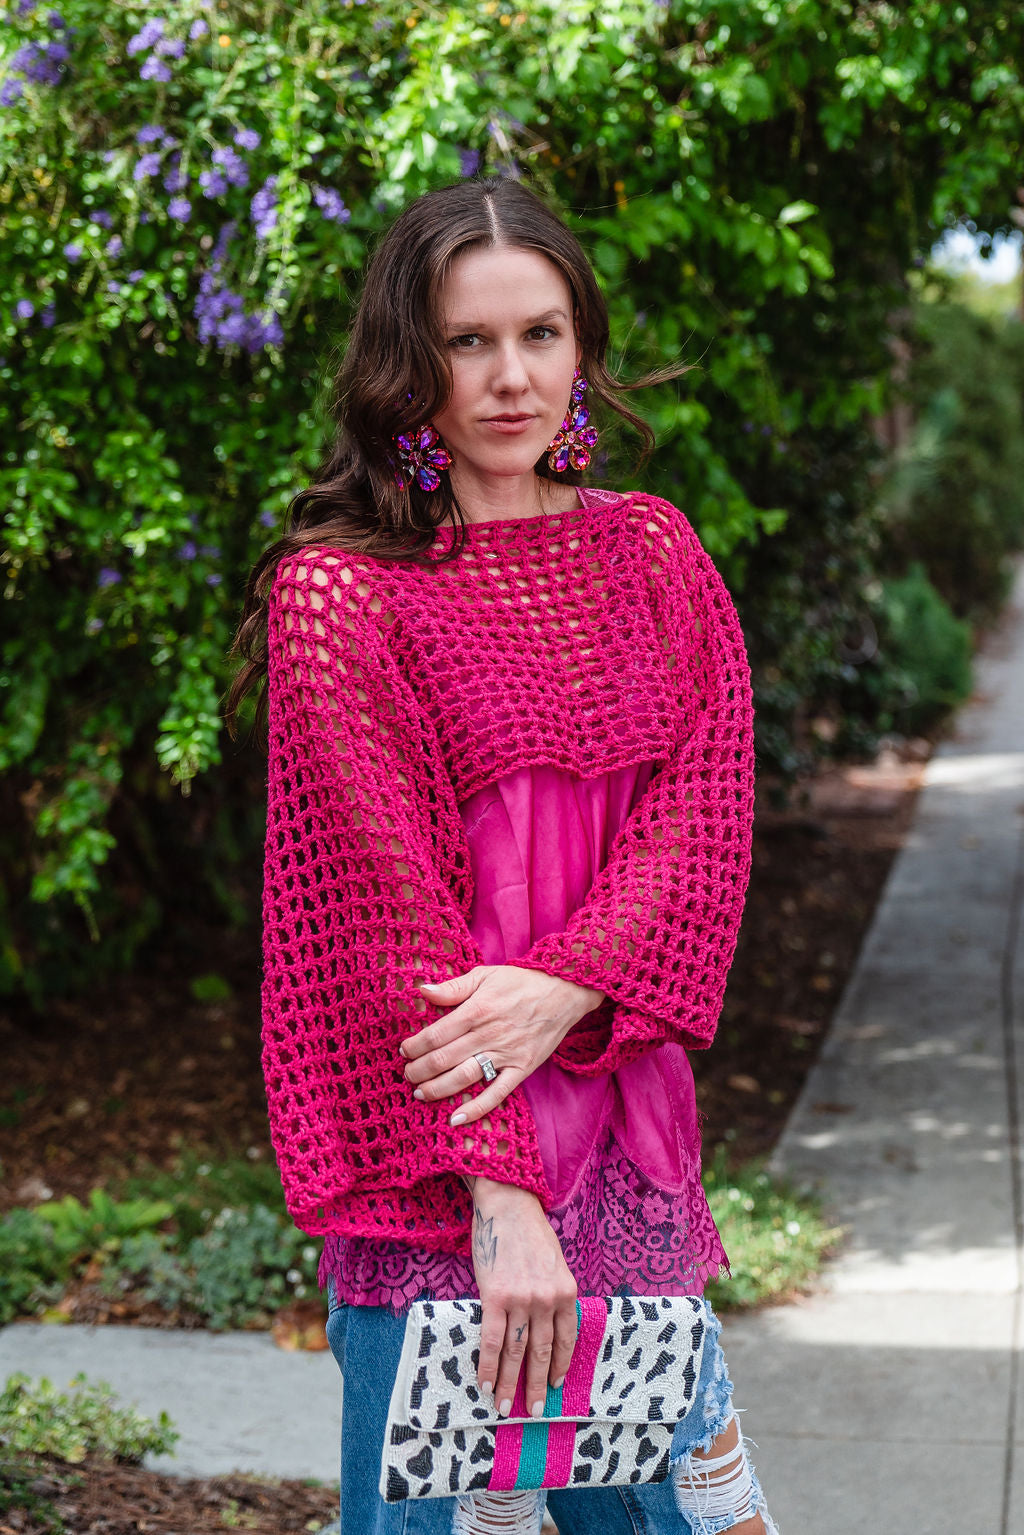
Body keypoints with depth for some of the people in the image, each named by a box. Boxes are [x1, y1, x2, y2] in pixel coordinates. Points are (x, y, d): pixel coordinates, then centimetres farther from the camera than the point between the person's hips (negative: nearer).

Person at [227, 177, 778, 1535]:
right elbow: (387, 901, -14)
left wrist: (562, 989, -17)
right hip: (437, 1129, -5)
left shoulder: (652, 550, 8)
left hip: (623, 1110, 5)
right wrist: (497, 1194, -20)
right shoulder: (337, 592, -8)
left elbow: (705, 805, 0)